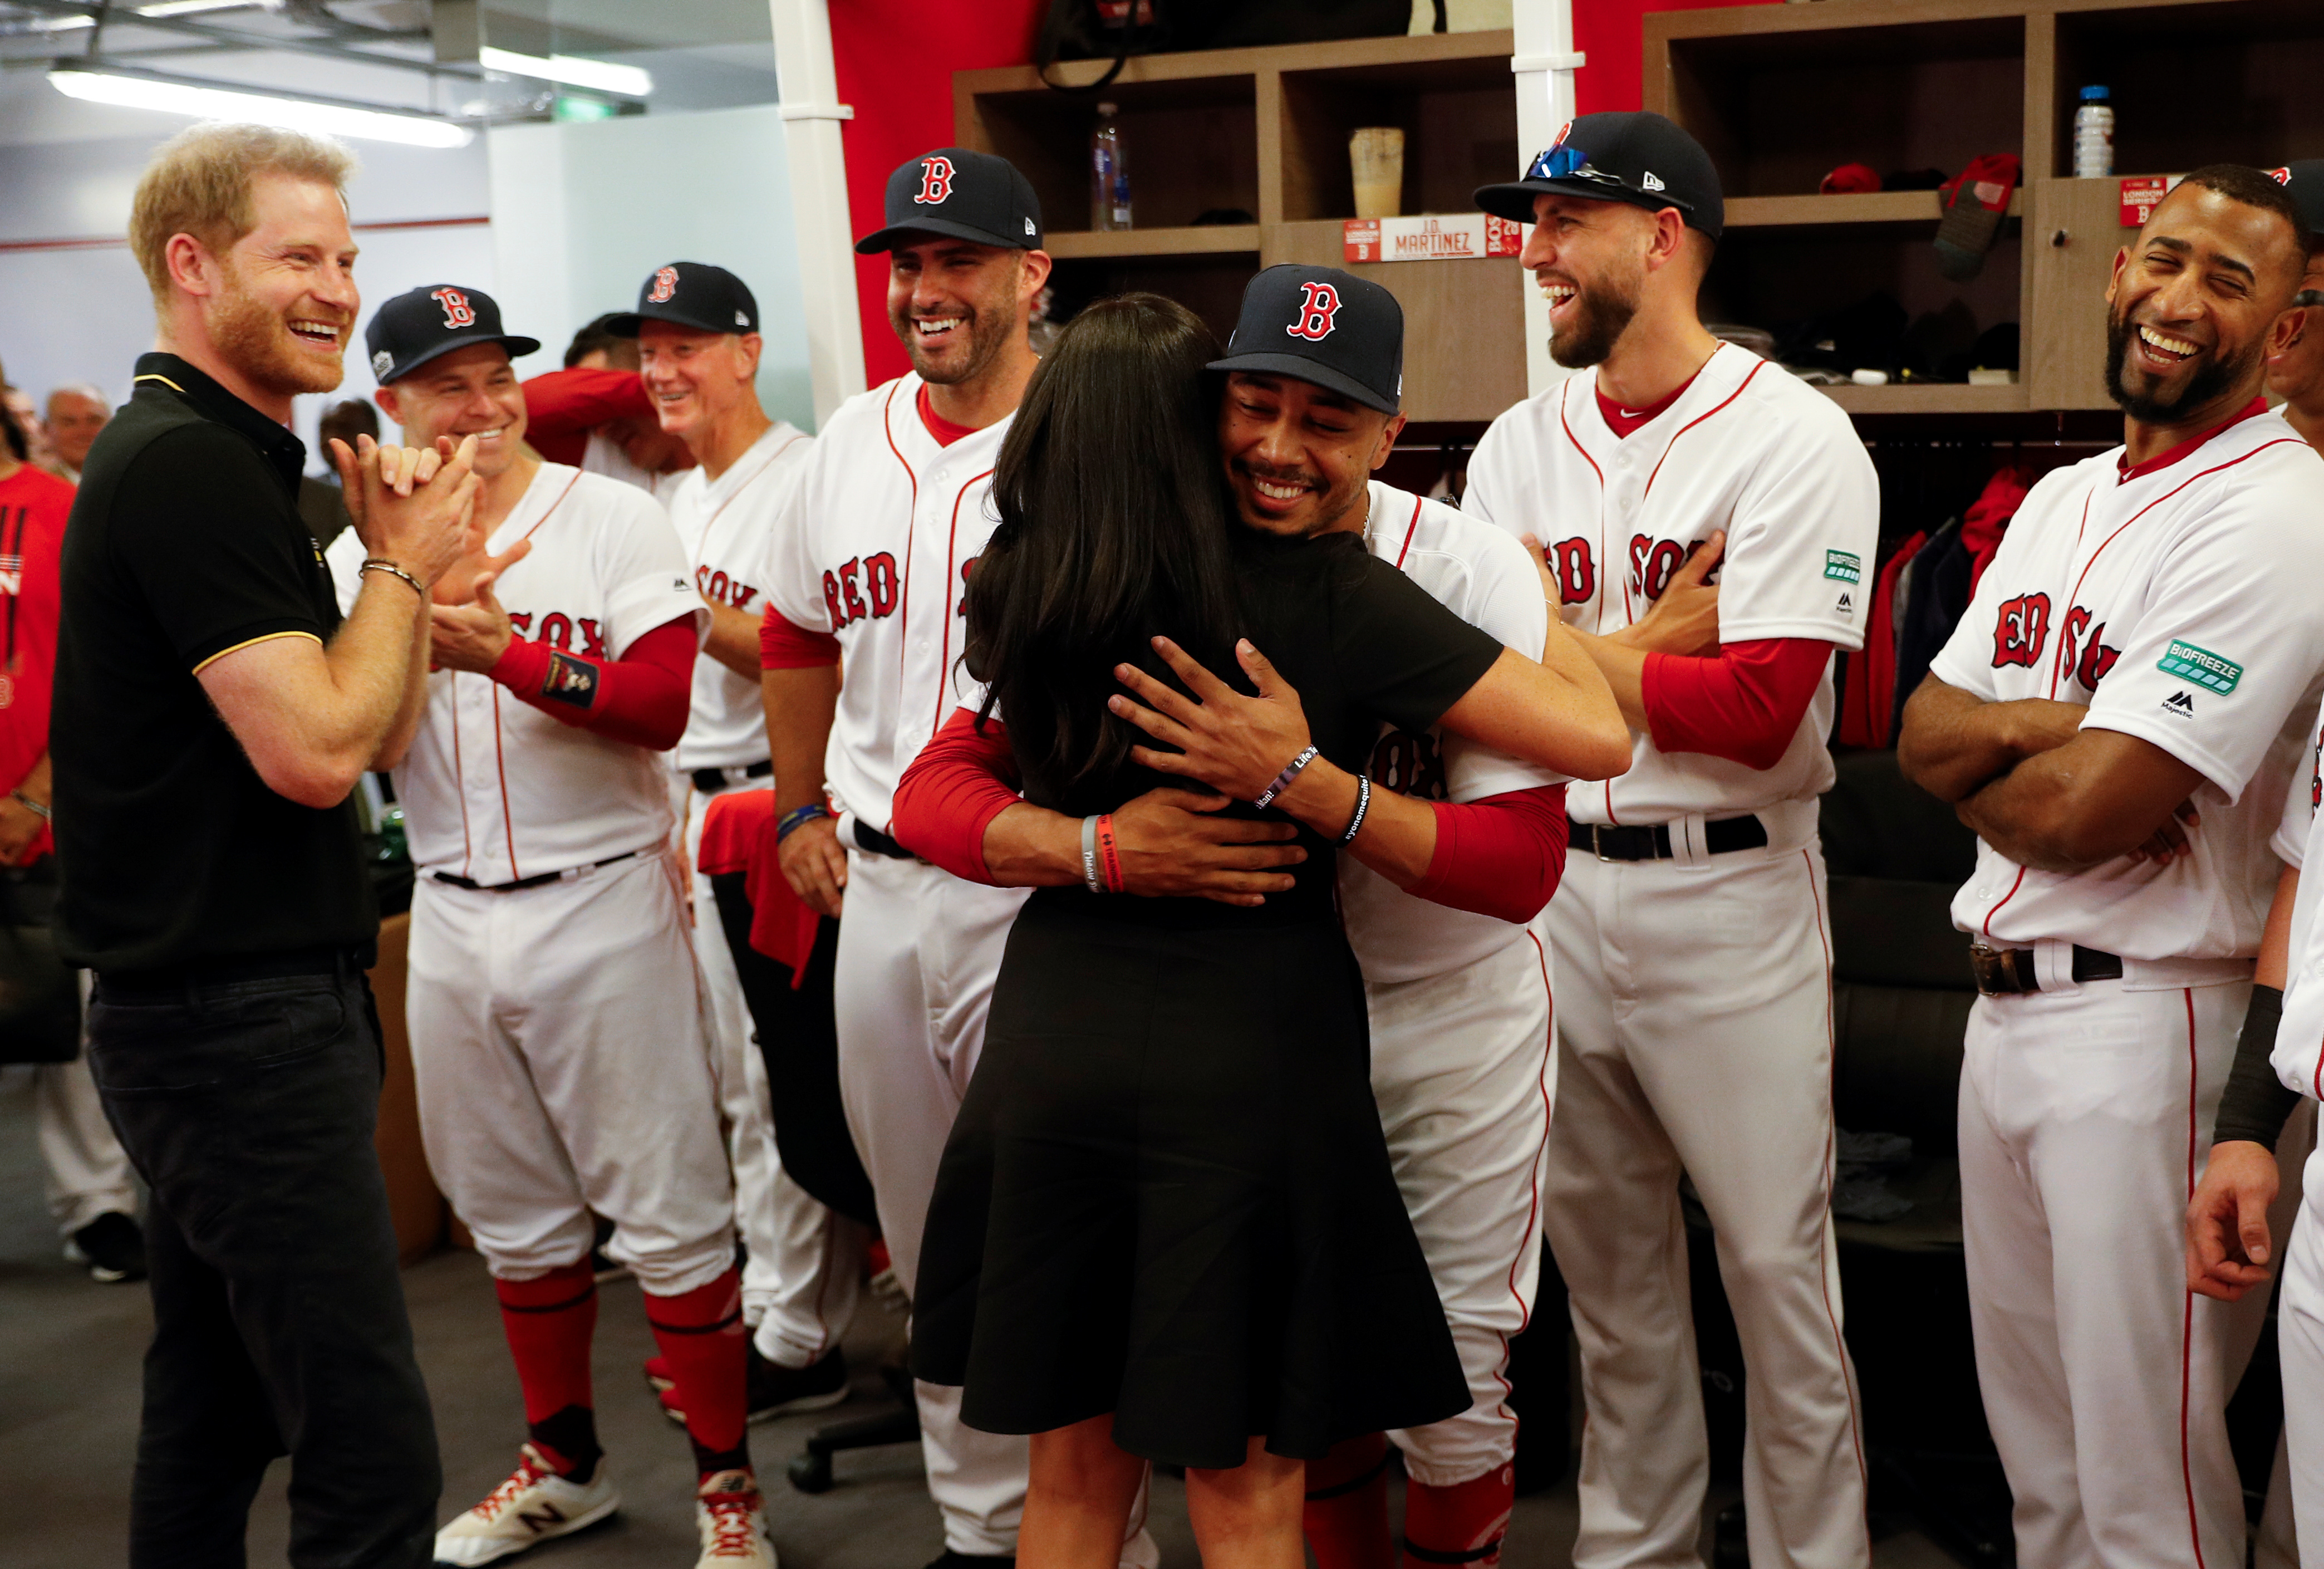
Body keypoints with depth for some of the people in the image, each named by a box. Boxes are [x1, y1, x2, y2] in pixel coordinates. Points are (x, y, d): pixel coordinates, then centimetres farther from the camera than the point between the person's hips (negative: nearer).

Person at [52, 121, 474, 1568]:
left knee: (212, 1419, 19)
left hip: (205, 1010, 11)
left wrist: (396, 552, 4)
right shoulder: (190, 465, -15)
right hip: (244, 1024, -11)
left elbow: (387, 735, 17)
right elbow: (315, 748, -22)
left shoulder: (215, 459, 17)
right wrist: (407, 564, -8)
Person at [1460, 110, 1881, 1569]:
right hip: (1555, 886, 6)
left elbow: (1759, 712, -20)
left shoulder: (1791, 437, -10)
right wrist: (1651, 644, -13)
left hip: (1729, 895, -5)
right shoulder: (1517, 448, 8)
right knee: (1604, 1258, 17)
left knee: (1778, 1267, 2)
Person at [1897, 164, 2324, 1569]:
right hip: (2004, 1003, 8)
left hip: (2145, 1019, -8)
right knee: (2034, 1440, 21)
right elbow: (1922, 735, 7)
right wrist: (2043, 726, -13)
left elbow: (2091, 814, -21)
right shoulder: (2062, 501, 13)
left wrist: (1975, 757, -1)